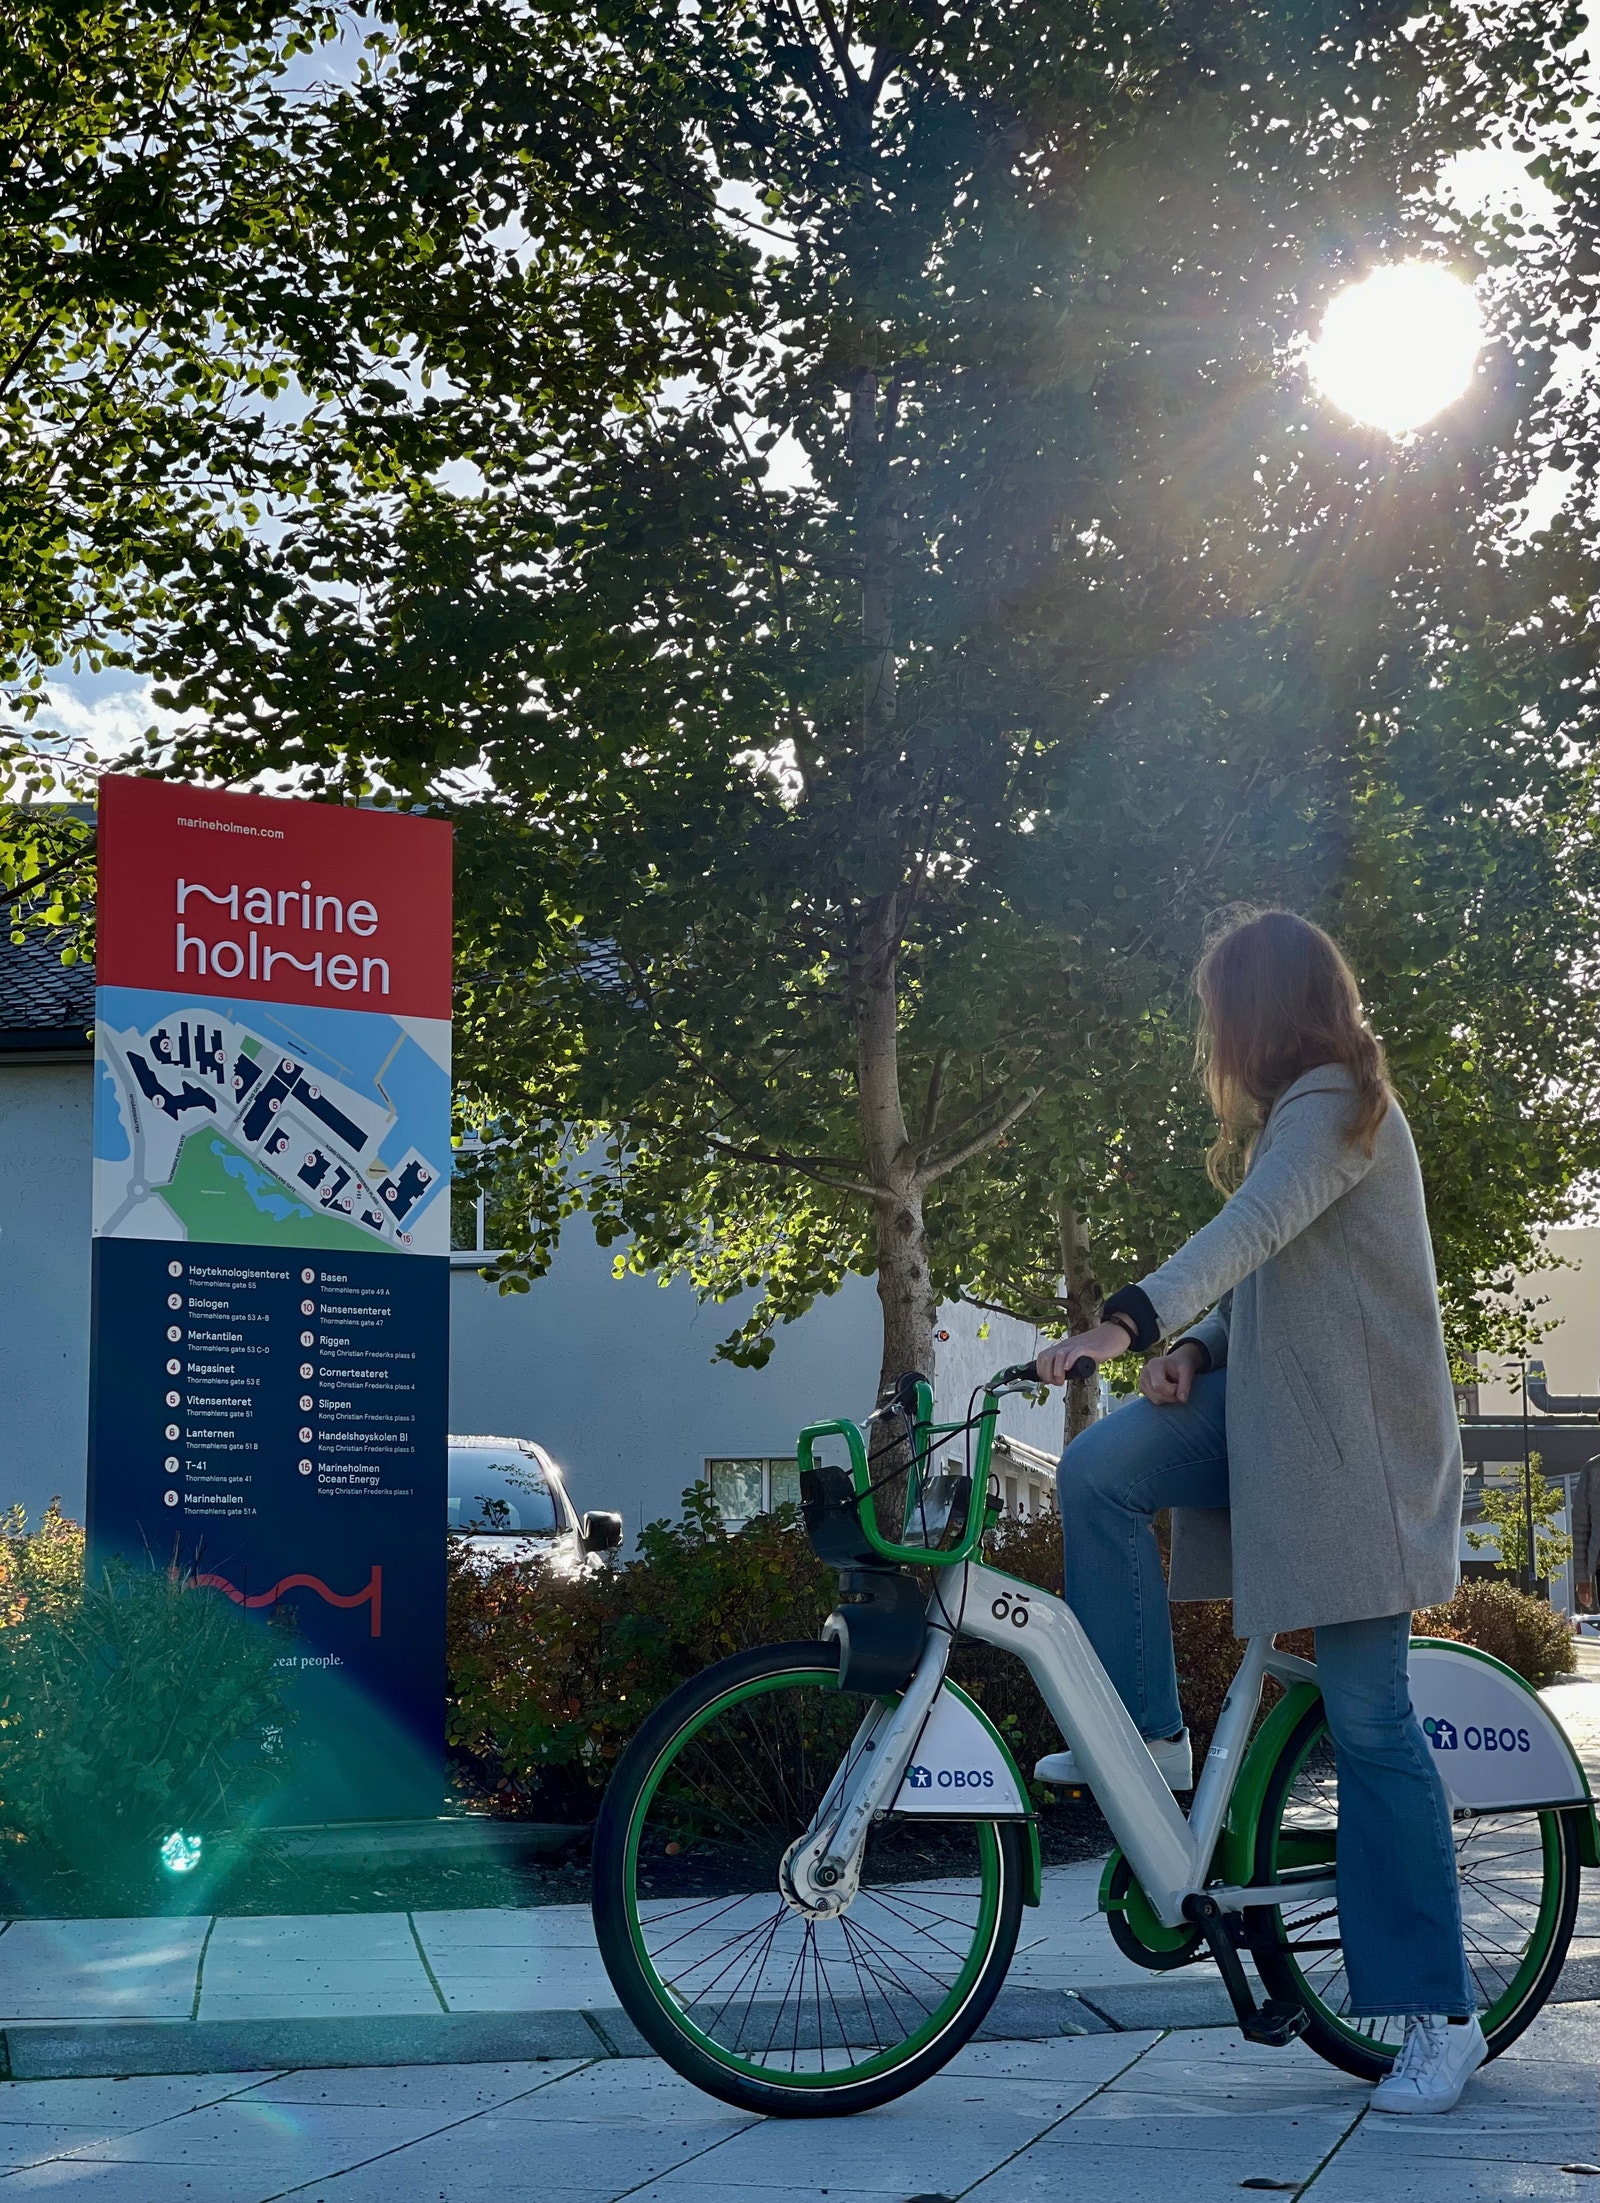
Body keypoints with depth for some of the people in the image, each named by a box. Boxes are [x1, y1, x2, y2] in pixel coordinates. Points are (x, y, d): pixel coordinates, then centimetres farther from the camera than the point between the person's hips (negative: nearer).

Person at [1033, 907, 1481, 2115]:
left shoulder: (1335, 1106, -13)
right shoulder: (1297, 1111, 19)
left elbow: (1251, 1230, -30)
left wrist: (1130, 1320, -42)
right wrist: (1194, 1347, 0)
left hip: (1356, 1440, -9)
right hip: (1271, 1410, 9)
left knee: (1370, 1716, -8)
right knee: (1100, 1469, -14)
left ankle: (1443, 2015, -1)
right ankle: (1149, 1733, -4)